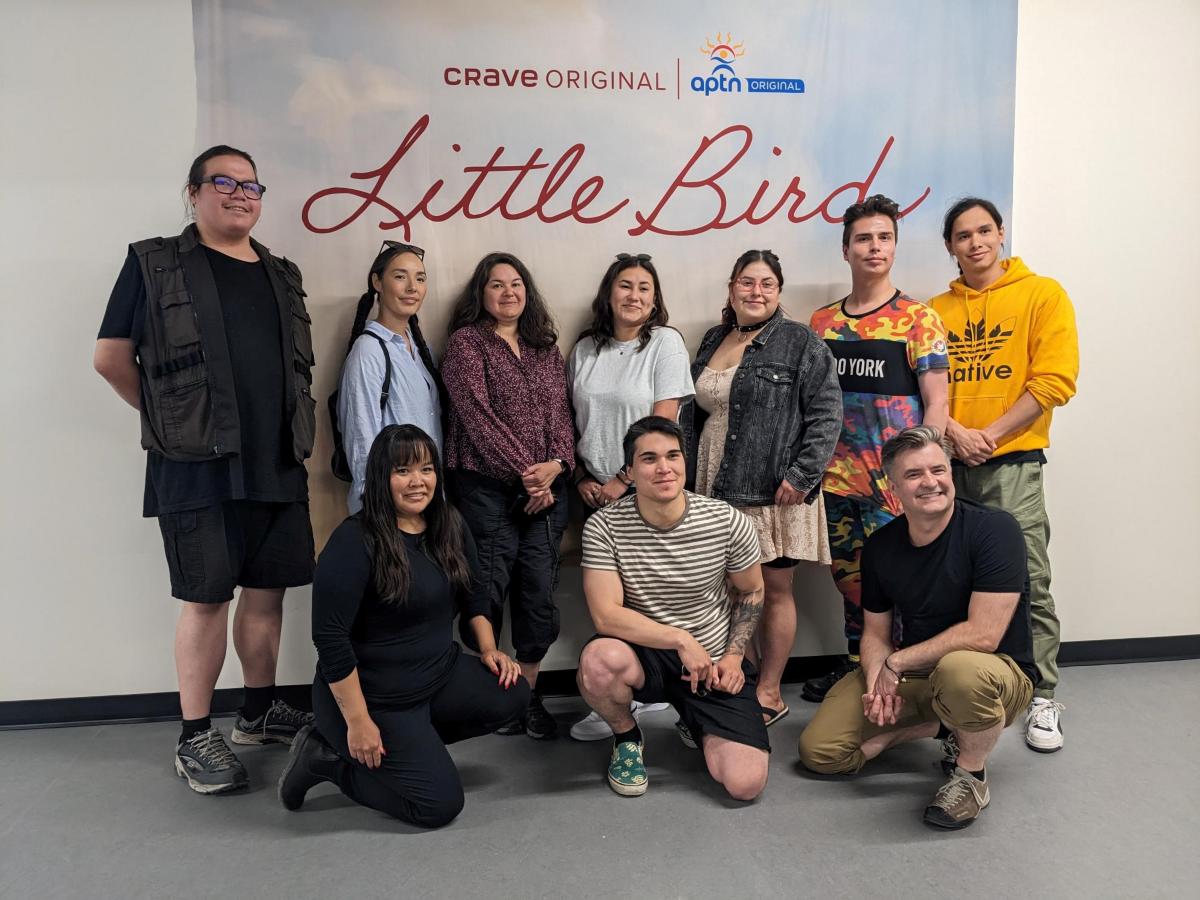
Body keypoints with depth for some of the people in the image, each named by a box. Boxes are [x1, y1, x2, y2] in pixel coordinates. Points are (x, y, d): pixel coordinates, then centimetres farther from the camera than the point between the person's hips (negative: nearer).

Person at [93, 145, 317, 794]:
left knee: (267, 590, 11)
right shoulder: (155, 264, 2)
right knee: (206, 597, -1)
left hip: (277, 466, 5)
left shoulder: (280, 274, 17)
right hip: (197, 467, -5)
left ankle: (259, 712, 27)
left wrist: (293, 438, 13)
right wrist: (171, 419, 4)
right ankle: (195, 738, 13)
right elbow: (111, 357, 2)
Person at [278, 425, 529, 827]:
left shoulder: (450, 527, 1)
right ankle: (328, 757, 9)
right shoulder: (354, 542, -22)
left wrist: (488, 649, 1)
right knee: (441, 804, -8)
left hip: (441, 674, 8)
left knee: (512, 695, -11)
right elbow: (330, 638, -23)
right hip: (372, 695, -7)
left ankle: (409, 743, 7)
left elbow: (474, 594, 14)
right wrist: (358, 722, -22)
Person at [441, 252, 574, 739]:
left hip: (546, 489, 4)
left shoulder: (546, 349, 17)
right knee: (488, 593, -2)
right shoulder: (466, 342, 2)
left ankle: (528, 694, 16)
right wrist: (523, 472, -14)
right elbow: (477, 415, -9)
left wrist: (555, 465, -9)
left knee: (539, 594, 3)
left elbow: (561, 414, 10)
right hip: (486, 486, -4)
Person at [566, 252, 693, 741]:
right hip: (597, 494, 4)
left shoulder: (664, 342, -4)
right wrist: (582, 478, 2)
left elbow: (662, 422, -10)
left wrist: (623, 481, -12)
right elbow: (570, 421, 13)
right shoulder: (585, 349, 9)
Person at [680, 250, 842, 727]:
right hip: (716, 491, 5)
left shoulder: (800, 342, -3)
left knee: (774, 589, 4)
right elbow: (693, 414, 21)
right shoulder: (713, 342, 15)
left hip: (774, 491, -5)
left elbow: (826, 413, -9)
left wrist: (801, 475, -16)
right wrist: (689, 474, 15)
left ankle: (769, 693, 16)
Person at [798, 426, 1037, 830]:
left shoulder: (994, 529, -19)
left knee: (960, 669, -43)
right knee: (818, 751, -5)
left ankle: (971, 776, -10)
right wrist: (877, 684, -16)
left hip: (999, 674, -5)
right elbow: (875, 633, 4)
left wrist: (896, 663, -19)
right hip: (910, 676, 5)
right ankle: (944, 727, 10)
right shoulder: (881, 545, -2)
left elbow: (983, 634, -25)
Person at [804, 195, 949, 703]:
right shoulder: (822, 322, 9)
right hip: (837, 479, 4)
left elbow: (936, 401, -7)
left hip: (894, 483, -4)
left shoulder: (917, 318, -3)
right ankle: (855, 666, 31)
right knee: (849, 579, 14)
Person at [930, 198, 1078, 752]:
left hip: (1012, 462, -3)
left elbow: (1054, 380, -6)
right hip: (946, 462, 3)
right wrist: (956, 433, -10)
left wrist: (990, 435, -11)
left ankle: (1043, 699, 11)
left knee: (1028, 584, -4)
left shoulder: (1042, 295, 2)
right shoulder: (936, 310, 12)